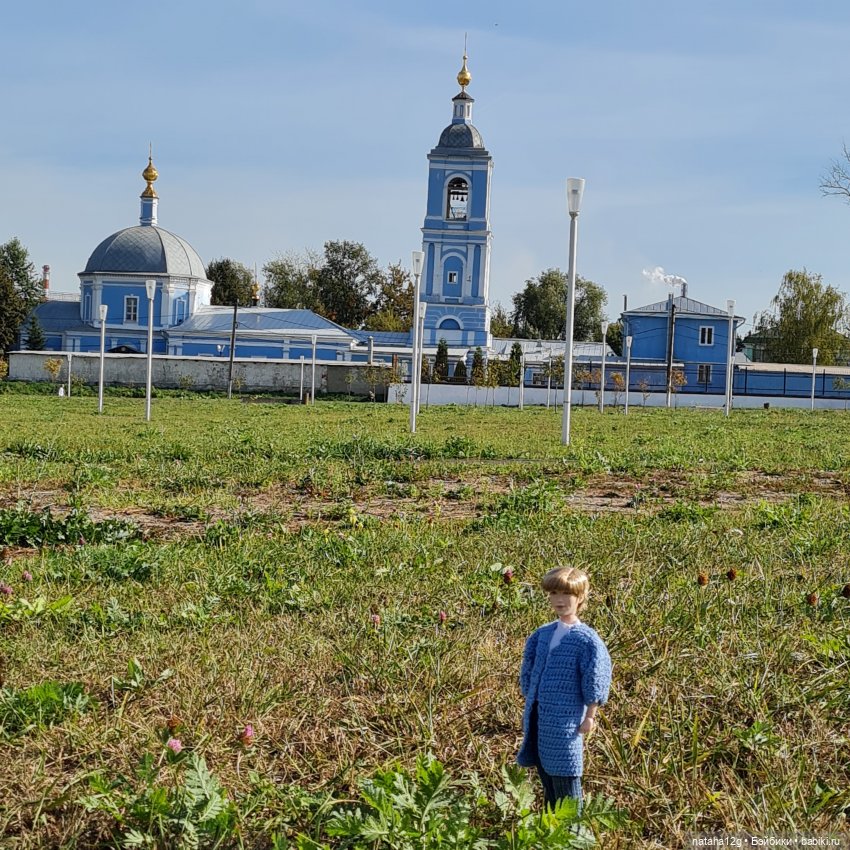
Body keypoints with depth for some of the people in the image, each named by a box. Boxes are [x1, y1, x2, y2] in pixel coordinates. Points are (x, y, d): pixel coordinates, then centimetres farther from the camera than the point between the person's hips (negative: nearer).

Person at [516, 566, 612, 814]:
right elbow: (529, 671, 19)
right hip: (537, 717, 7)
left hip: (565, 720, -6)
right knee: (547, 780, 15)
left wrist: (590, 717, -8)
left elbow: (595, 682, -8)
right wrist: (529, 707, 18)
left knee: (565, 781, -1)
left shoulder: (586, 639, -10)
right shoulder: (542, 634, 9)